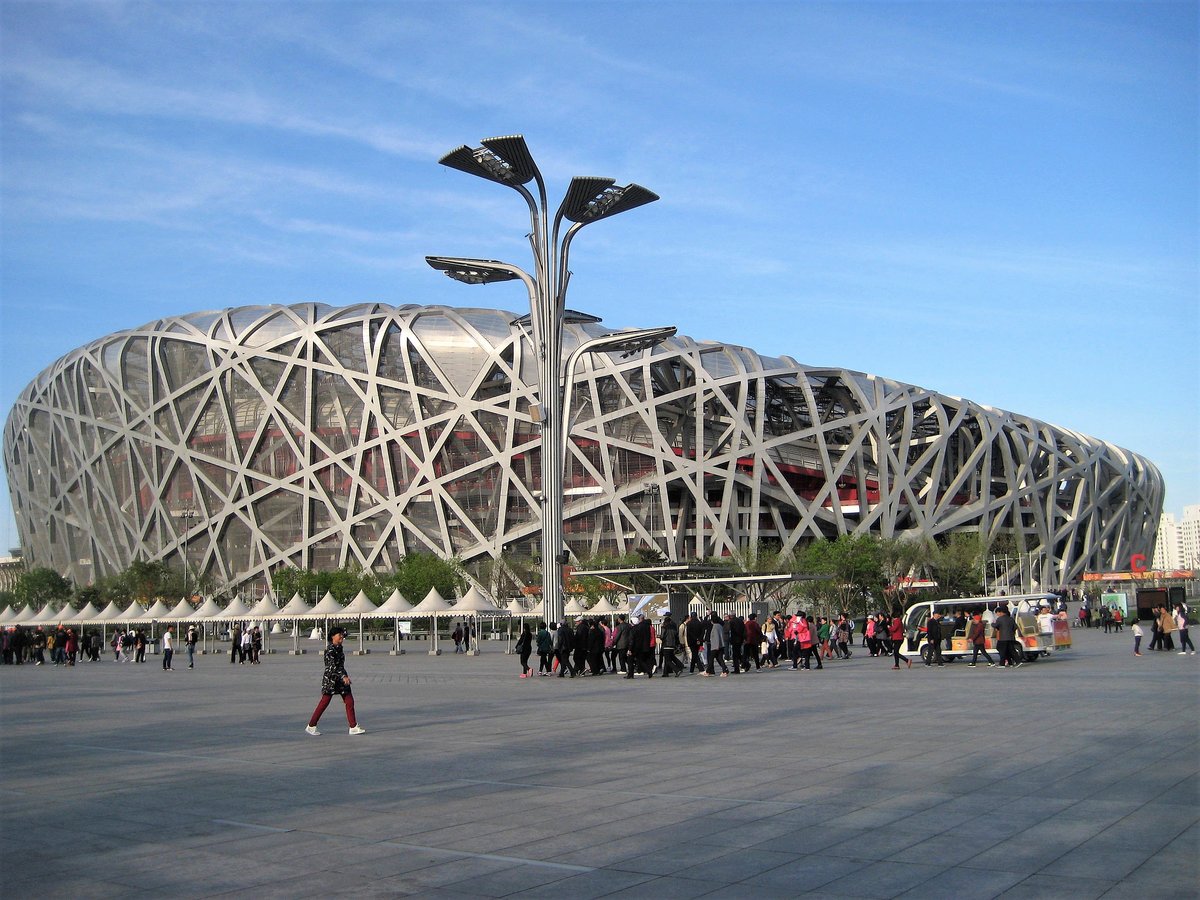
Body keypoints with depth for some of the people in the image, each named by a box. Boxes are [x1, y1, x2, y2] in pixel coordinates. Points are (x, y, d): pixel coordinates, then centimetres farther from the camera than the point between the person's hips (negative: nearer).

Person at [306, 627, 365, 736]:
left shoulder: (339, 648, 11)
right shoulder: (330, 649, -16)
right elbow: (332, 666, -24)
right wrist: (343, 676, -31)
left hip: (341, 679, 8)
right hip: (330, 679, -8)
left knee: (349, 702, 1)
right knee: (324, 703, 1)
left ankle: (353, 727, 2)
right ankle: (311, 726, 14)